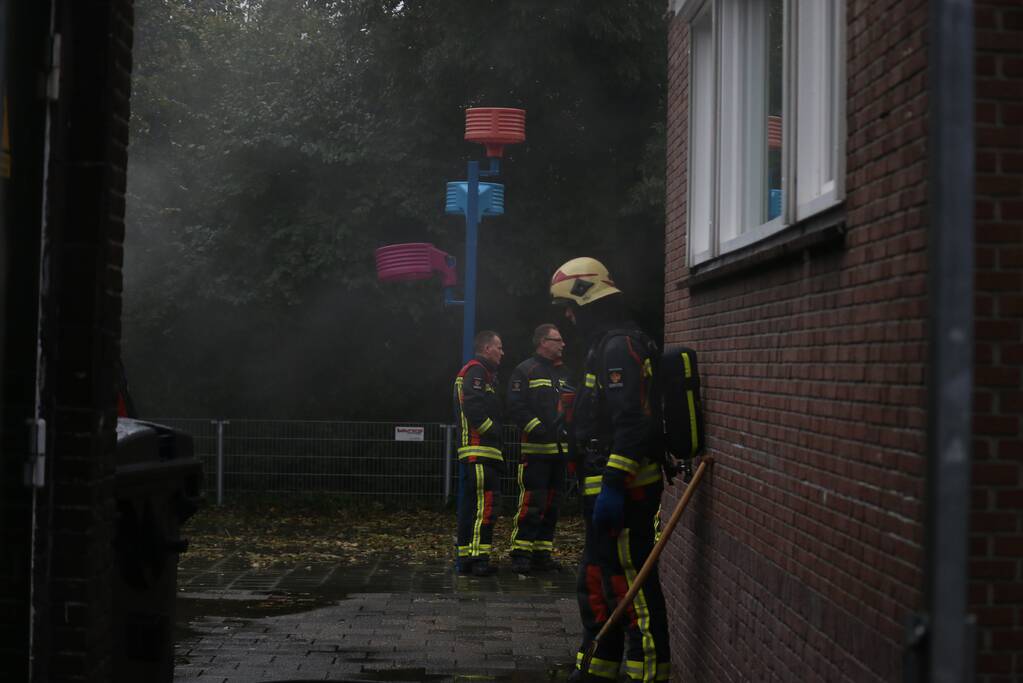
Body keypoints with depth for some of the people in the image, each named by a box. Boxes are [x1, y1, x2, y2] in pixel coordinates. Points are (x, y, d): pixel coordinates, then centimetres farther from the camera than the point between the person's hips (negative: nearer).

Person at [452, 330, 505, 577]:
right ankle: (478, 558, -16)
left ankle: (466, 557, 15)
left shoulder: (483, 372, 25)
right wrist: (493, 431, -15)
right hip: (480, 451, -11)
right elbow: (473, 408, -20)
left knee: (470, 505, 11)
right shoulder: (476, 371, -8)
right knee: (485, 503, -13)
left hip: (475, 452, 11)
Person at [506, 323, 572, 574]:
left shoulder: (562, 373, 20)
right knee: (532, 502, -11)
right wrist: (538, 429, -20)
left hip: (560, 448, 8)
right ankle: (521, 554, -7)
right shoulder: (525, 371, -5)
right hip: (536, 449, -8)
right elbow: (516, 407, -13)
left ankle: (542, 553, 16)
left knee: (552, 504, 10)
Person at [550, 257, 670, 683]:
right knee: (595, 583, 17)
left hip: (623, 492, -11)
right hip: (607, 490, 11)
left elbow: (633, 422, -24)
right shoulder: (604, 345, 20)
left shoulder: (620, 345, -15)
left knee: (632, 584, -8)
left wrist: (614, 486, -27)